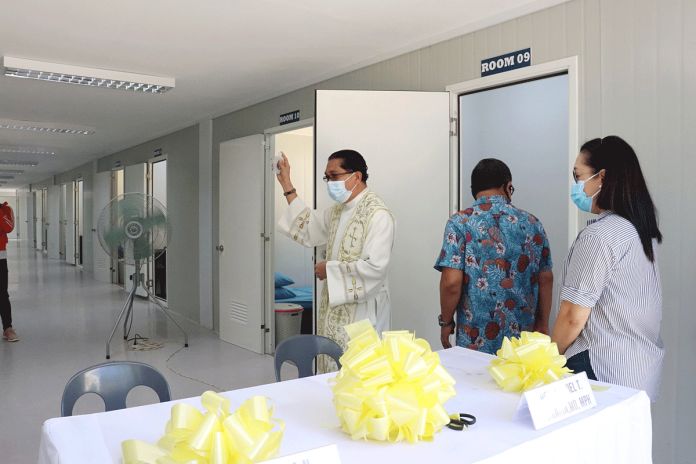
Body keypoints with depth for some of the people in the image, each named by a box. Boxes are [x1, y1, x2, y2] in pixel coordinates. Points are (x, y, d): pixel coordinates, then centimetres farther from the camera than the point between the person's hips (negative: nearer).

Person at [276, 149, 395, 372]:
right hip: (334, 308, 9)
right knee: (332, 372, 16)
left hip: (361, 311, -9)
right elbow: (309, 232, 22)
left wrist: (330, 270, -14)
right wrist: (287, 186, 19)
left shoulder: (378, 214, -18)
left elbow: (375, 268, -26)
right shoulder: (338, 210, 12)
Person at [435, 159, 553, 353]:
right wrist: (542, 323, 20)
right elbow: (546, 279, 8)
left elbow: (451, 283, -15)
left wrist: (446, 322, 1)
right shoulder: (531, 223, 3)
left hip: (475, 342, -3)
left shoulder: (460, 222, -9)